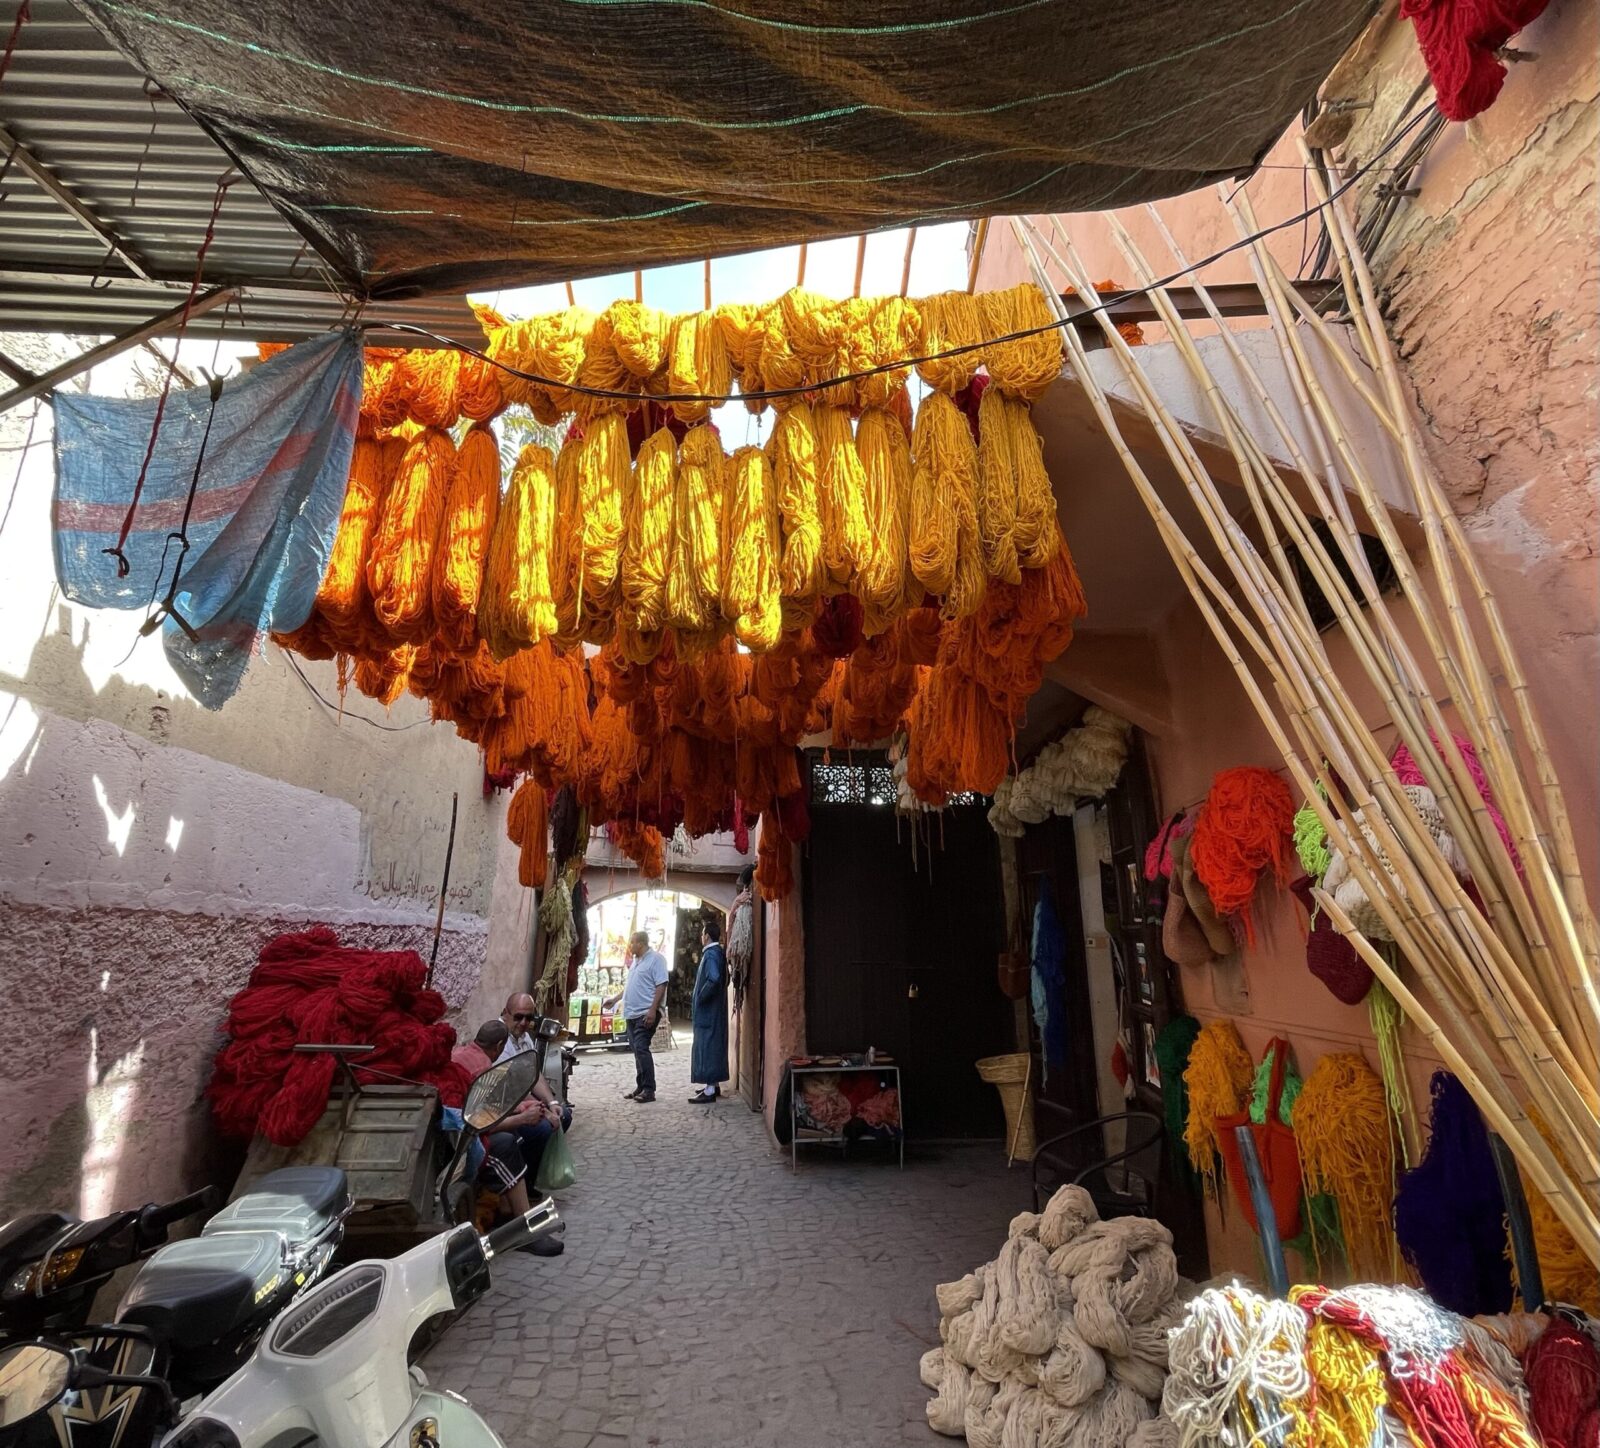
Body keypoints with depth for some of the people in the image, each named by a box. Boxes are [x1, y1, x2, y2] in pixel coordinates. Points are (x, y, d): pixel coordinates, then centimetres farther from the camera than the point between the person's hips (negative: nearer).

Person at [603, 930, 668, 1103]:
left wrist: (653, 1010, -22)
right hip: (632, 1013, 9)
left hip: (646, 1014, -9)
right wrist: (615, 999, 28)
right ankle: (641, 1087, 19)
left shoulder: (656, 958, -10)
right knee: (638, 1050, 11)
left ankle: (649, 1090, -8)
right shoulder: (636, 961, 18)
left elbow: (661, 985, -16)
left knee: (641, 1049, -13)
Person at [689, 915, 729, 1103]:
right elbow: (724, 979, 19)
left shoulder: (711, 954, -18)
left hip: (708, 1010, -10)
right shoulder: (718, 952, 11)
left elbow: (713, 979, -33)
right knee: (713, 1046, 15)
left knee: (707, 1047, -5)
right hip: (715, 1009, 10)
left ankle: (710, 1090, -3)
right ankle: (714, 1084, 23)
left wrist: (701, 997, -20)